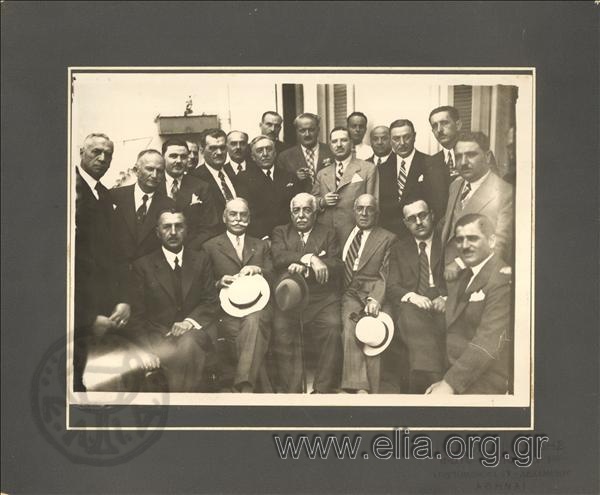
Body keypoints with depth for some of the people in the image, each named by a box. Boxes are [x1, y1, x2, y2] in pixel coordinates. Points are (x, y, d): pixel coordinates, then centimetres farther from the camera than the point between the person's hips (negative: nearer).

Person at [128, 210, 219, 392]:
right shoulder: (142, 266, 6)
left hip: (195, 330, 2)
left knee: (188, 344, -34)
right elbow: (137, 316, 2)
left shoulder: (201, 260, 13)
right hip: (160, 334, -1)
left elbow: (211, 301, 8)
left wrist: (190, 321, -13)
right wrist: (148, 352, -13)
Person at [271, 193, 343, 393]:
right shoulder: (281, 232, 19)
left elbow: (336, 265, 1)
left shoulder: (328, 234, 17)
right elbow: (278, 257, -2)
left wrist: (304, 268, -12)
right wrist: (310, 258, -13)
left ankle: (324, 388, -19)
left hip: (321, 297, 0)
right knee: (281, 328, -29)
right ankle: (291, 388, -21)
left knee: (332, 327, -29)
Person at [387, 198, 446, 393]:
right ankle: (432, 381, -49)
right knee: (410, 313, -38)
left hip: (441, 306, 0)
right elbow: (392, 287, 12)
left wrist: (446, 298, -12)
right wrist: (412, 296, -10)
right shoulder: (399, 249, 22)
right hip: (410, 306, 1)